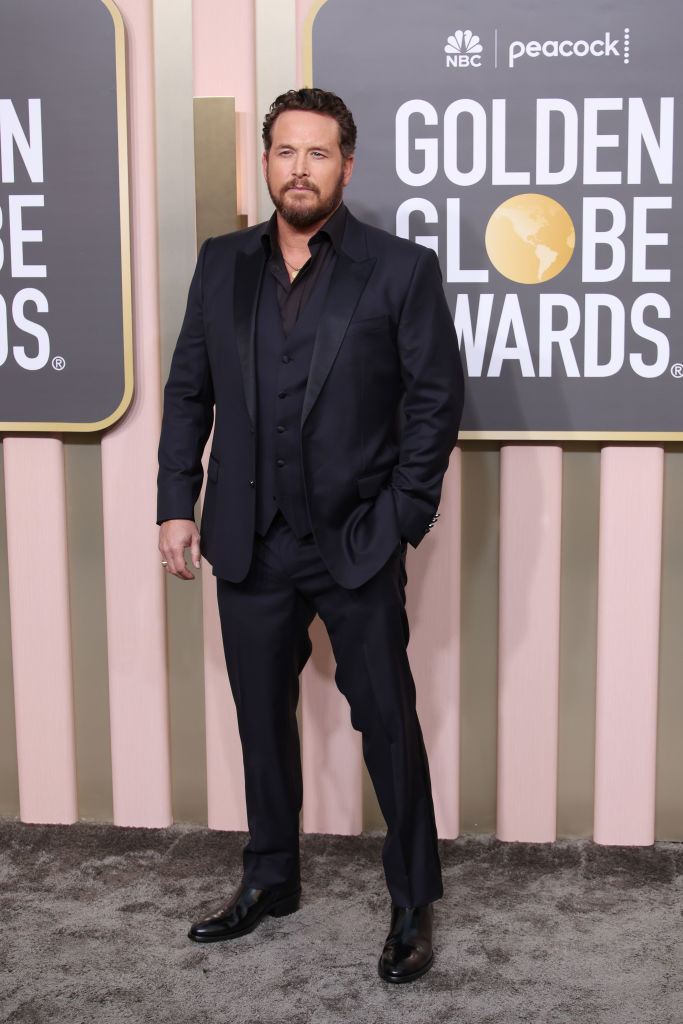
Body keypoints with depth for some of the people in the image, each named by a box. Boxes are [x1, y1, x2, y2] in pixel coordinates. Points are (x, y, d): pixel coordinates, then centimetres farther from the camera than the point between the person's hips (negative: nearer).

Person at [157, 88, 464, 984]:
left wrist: (400, 519, -8)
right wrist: (177, 503, 4)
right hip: (251, 544, 4)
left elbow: (438, 398, -3)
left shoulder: (401, 270, -4)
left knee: (388, 723, 4)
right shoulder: (222, 264, 7)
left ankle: (414, 904, 21)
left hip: (357, 545, -4)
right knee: (262, 718, 15)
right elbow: (189, 390, 11)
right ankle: (270, 880, 34)